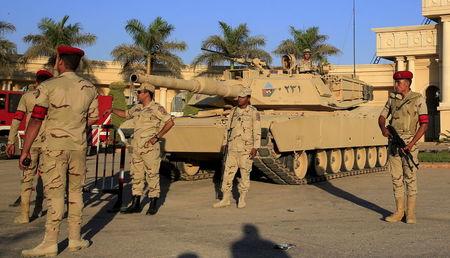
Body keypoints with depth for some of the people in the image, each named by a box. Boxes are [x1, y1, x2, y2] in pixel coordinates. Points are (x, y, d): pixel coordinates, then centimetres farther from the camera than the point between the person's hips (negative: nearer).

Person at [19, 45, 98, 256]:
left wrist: (25, 150, -2)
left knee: (55, 194, -2)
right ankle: (75, 240, 17)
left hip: (55, 146, -4)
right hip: (79, 146, 4)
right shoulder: (89, 88, 5)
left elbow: (35, 121, -7)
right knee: (75, 192, 12)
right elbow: (92, 119, 12)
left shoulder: (48, 87, -7)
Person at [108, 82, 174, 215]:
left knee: (152, 175, -1)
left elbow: (170, 122, -12)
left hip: (150, 148, -7)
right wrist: (112, 110, 23)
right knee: (136, 175, 9)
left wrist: (157, 136, -15)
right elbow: (125, 114, 34)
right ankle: (135, 204, 17)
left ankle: (153, 205, 10)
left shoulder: (156, 108, -7)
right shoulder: (137, 108, 15)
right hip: (136, 147, 7)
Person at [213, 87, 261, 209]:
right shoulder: (233, 111, 11)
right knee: (228, 173, 4)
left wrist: (255, 148, -14)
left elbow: (257, 131, -8)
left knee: (245, 174, 3)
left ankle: (242, 199, 16)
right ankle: (226, 199, 12)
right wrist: (226, 144, 16)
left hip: (246, 149, -5)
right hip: (232, 148, 5)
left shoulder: (253, 112, -5)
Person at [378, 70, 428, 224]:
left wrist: (412, 143, -17)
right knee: (396, 178, 7)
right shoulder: (392, 98, 10)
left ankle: (410, 213, 6)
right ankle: (399, 212, 14)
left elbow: (424, 124, -8)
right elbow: (382, 116, 13)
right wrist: (383, 128, -10)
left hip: (408, 143, -5)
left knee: (410, 177, -1)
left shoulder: (418, 99, -4)